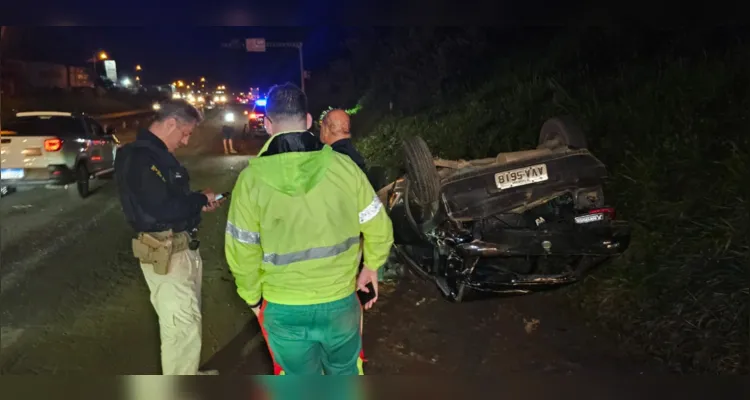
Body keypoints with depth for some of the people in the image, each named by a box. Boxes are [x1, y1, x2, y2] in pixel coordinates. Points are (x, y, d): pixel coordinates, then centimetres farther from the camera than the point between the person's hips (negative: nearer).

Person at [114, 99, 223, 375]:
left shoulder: (157, 154, 14)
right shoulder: (139, 158, -20)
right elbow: (162, 207, -27)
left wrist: (198, 202, 4)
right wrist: (201, 200, -13)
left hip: (182, 247, 11)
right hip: (165, 253, -11)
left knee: (189, 317, 21)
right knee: (182, 325, -5)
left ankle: (188, 375, 37)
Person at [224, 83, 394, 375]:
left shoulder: (252, 178, -14)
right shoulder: (343, 166, -12)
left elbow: (242, 251, -8)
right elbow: (379, 229, -4)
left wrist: (252, 296, 10)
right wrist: (371, 267, 15)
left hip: (284, 310, -1)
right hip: (340, 302, 1)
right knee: (345, 373, 25)